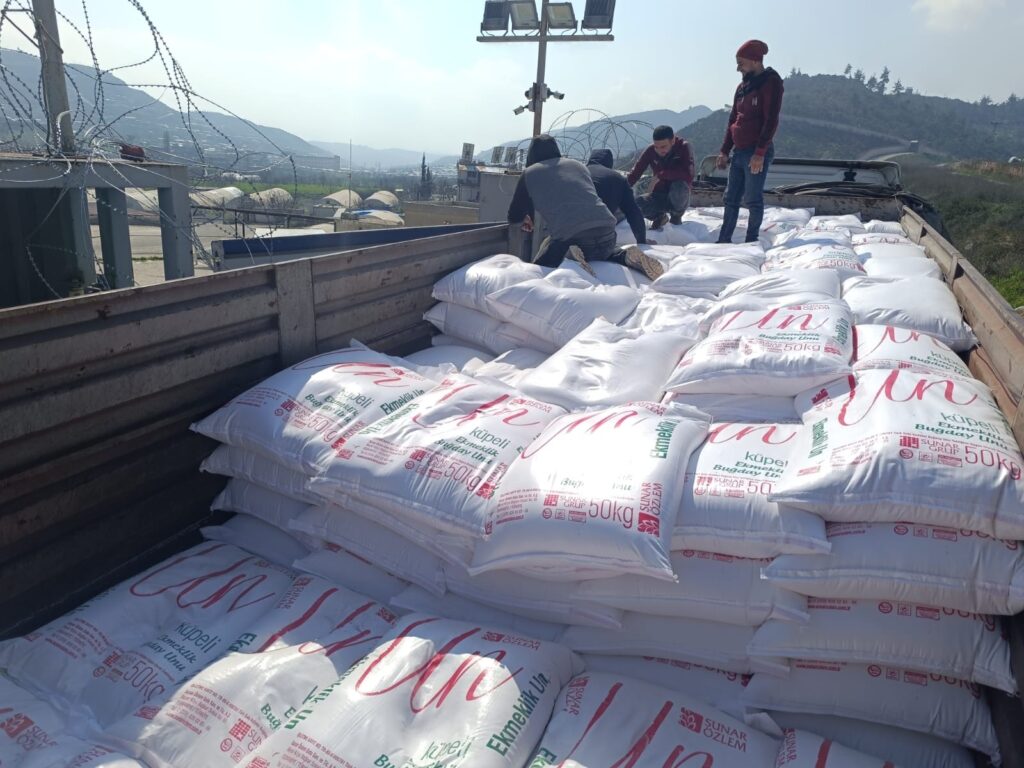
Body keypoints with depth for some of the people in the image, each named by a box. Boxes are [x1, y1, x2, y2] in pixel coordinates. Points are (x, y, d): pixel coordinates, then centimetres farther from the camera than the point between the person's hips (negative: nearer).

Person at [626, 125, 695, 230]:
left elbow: (688, 176, -30)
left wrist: (661, 174, -24)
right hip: (659, 195, 2)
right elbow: (635, 173, -7)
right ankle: (659, 216, 4)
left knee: (679, 186, -38)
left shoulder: (683, 147, -16)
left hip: (678, 197, -2)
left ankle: (677, 213, -4)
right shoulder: (650, 151, -7)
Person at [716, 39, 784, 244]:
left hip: (757, 153, -8)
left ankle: (751, 241, 3)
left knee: (753, 200, -5)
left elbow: (771, 120, -14)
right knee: (731, 198, 8)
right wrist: (725, 151, 14)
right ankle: (724, 240, 13)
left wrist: (760, 152, -21)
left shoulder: (771, 82, -7)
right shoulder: (742, 86, 16)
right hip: (738, 152, 8)